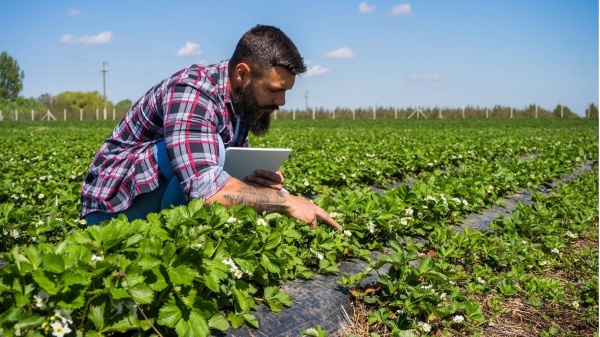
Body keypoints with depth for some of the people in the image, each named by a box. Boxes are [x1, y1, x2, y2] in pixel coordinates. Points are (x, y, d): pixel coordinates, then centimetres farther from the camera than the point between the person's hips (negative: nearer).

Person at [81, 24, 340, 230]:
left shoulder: (240, 99, 1)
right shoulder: (193, 91, -26)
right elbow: (204, 185, -38)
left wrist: (260, 179, -13)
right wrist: (286, 201, -30)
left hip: (166, 206, 8)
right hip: (115, 207, -8)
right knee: (213, 148, -30)